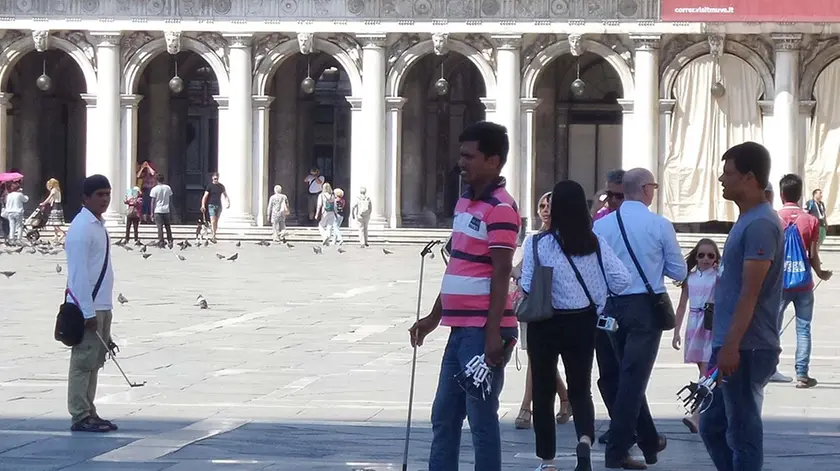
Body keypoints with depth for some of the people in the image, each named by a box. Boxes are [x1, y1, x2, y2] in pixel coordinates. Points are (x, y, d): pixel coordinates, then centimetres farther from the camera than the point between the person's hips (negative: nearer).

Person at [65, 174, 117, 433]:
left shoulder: (99, 225, 14)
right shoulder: (81, 228, -15)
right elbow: (78, 273, -19)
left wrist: (100, 309, 17)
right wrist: (88, 312, -21)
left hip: (101, 305, 9)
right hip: (87, 307, -9)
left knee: (94, 361, 12)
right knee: (84, 361, -6)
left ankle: (89, 412, 18)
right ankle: (80, 416, -3)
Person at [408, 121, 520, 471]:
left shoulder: (500, 209, -12)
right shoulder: (465, 202, 16)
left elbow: (501, 274, -17)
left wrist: (493, 333, -22)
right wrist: (434, 317, 24)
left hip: (482, 331, -9)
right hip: (460, 329, 9)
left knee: (482, 420, -3)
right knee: (443, 417, 12)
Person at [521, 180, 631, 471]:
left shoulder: (537, 244, -13)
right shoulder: (596, 245, -3)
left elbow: (527, 288, -15)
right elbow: (622, 280, -5)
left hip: (546, 324, -2)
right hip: (582, 324, 2)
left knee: (543, 391, 12)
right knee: (581, 389, 12)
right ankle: (585, 439, -16)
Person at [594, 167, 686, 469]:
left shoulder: (600, 226, 0)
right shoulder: (660, 226, -7)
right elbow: (679, 272, 0)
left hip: (610, 308, 3)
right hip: (645, 308, -3)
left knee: (619, 376, 16)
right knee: (633, 378, -2)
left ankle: (649, 441, 27)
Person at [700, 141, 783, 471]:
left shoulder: (760, 224, -16)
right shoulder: (747, 220, 15)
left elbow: (750, 294, -21)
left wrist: (731, 347, -23)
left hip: (746, 349, -10)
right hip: (733, 346, 10)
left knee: (742, 433, -3)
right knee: (712, 426, 14)